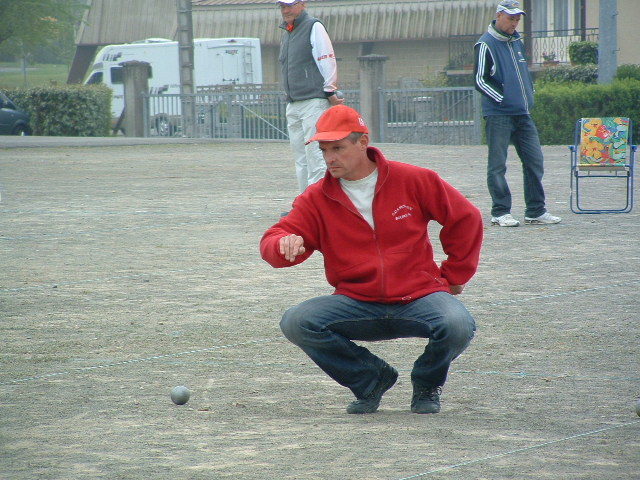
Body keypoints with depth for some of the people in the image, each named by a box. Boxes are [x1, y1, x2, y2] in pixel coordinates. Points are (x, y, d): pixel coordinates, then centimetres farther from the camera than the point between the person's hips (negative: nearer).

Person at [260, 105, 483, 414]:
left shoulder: (413, 180, -1)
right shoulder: (317, 198, 2)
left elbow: (465, 218, 8)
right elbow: (272, 241, -5)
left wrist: (454, 275, 9)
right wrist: (285, 244, -30)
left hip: (419, 294, -2)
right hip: (357, 303, 2)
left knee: (458, 326, -34)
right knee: (296, 323, -24)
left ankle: (426, 383, 4)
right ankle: (372, 378, 2)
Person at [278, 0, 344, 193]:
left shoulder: (313, 27, -5)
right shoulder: (286, 32, 19)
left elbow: (327, 61, -10)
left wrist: (330, 92, -13)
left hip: (314, 101, -8)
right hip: (293, 105, 8)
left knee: (315, 156, -13)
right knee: (301, 160, 8)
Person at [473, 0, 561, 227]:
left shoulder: (517, 42, 16)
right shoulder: (486, 44, -7)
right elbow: (480, 80, -11)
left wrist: (529, 97, 15)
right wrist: (503, 99, -14)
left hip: (523, 114, 7)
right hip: (498, 114, -7)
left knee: (535, 161, 5)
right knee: (498, 165, -3)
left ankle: (536, 211, 10)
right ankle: (500, 212, 2)